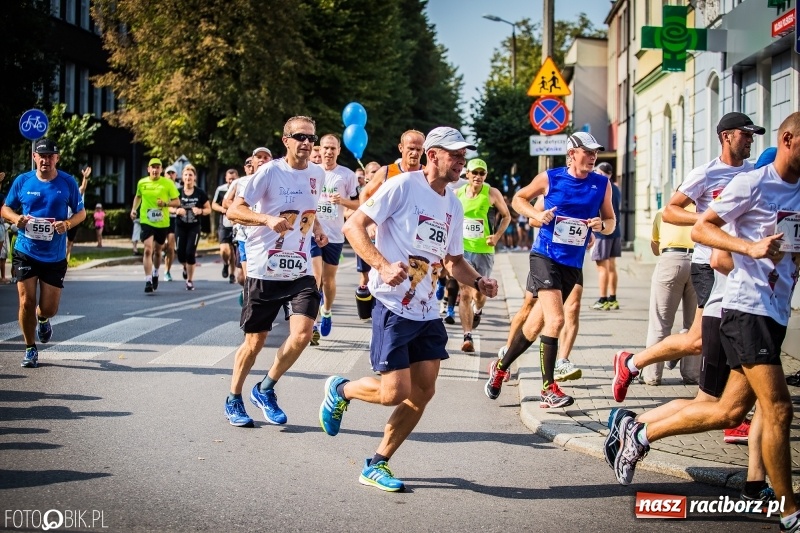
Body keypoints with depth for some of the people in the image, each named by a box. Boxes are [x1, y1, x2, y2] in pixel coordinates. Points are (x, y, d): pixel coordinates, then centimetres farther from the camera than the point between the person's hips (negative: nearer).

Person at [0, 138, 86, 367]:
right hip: (25, 252, 0)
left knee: (49, 307, 2)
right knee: (26, 301, -4)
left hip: (55, 256, 0)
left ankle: (42, 320, 41)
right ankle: (30, 349, 15)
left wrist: (68, 223, -14)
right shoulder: (22, 181, 1)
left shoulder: (68, 182, -1)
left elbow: (81, 212, 7)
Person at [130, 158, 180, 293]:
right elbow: (138, 197, 20)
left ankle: (155, 274, 43)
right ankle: (148, 281, -18)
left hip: (162, 223, 1)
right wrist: (134, 209, 5)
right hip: (146, 221, -1)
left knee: (157, 251, 16)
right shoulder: (142, 183, 0)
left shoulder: (168, 183, -5)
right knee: (148, 250, -17)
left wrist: (165, 203, -20)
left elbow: (177, 202, -2)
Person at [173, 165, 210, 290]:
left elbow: (209, 209, 2)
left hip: (194, 227, -1)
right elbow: (170, 207, 6)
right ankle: (186, 267, 37)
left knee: (190, 252, -10)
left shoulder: (200, 193, -5)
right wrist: (177, 210, -16)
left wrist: (200, 211, -19)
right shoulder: (178, 192, -3)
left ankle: (190, 280, 6)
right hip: (180, 227, 1)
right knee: (181, 254, -1)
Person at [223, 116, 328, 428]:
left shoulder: (318, 174, 9)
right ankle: (234, 399, 26)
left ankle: (266, 390, 9)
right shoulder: (270, 172, -9)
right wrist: (268, 219, -27)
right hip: (264, 270, -4)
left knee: (302, 333, -14)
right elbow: (233, 210, -12)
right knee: (255, 341, 5)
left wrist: (317, 231, 12)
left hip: (301, 271, 4)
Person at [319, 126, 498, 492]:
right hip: (393, 305, -8)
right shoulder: (403, 186, -10)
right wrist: (383, 266, -26)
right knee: (395, 391, -10)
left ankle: (377, 466, 17)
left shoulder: (453, 205, 13)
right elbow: (353, 226, -12)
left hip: (426, 311, 8)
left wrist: (478, 282, 2)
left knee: (423, 392, 5)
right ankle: (340, 390, 20)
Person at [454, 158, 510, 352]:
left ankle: (478, 311, 43)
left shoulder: (492, 193, -5)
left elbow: (506, 216, 5)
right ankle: (468, 337, -5)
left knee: (479, 293, 6)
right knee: (464, 294, -7)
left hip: (484, 251, -1)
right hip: (462, 250, 1)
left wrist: (497, 236, -7)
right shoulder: (457, 194, 0)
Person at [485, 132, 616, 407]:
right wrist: (538, 215, -8)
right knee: (555, 320, -19)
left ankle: (501, 367, 34)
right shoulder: (550, 178, -4)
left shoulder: (602, 184, 4)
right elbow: (518, 198, 11)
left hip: (572, 264, 5)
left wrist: (603, 225, -12)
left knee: (536, 323, 14)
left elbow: (611, 222, 11)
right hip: (545, 257, -4)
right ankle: (549, 388, -12)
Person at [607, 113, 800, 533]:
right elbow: (700, 229, -10)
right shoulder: (753, 183, -8)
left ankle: (640, 434, 21)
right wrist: (751, 248, -23)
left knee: (730, 411, 7)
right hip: (748, 306, -8)